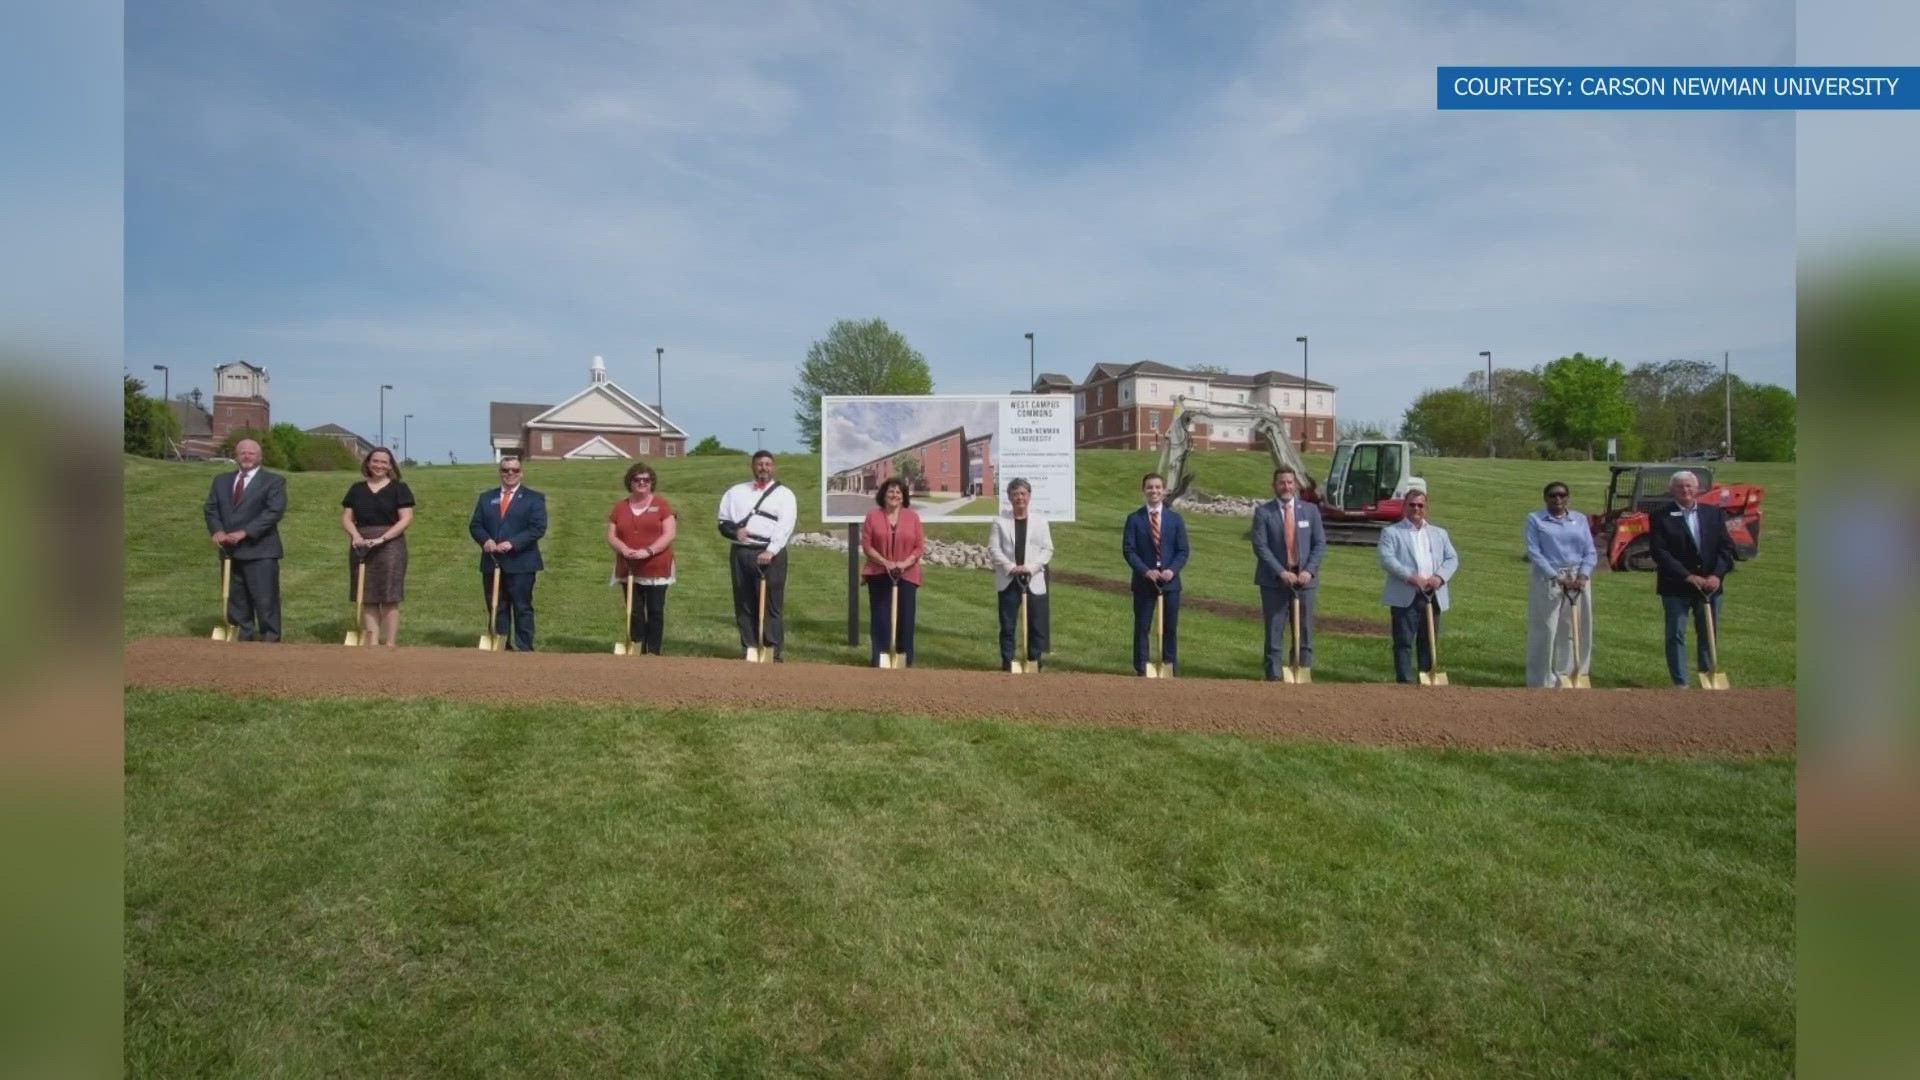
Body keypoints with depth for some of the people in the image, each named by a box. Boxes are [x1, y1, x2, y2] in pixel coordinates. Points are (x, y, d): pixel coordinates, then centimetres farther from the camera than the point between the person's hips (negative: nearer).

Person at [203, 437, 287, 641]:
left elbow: (274, 511, -13)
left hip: (260, 551, -6)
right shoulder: (221, 480, 18)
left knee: (265, 601, -7)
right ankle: (244, 639, 18)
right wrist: (217, 530, -8)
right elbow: (211, 508, 12)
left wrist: (245, 532, -20)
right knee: (236, 601, 10)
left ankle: (270, 640, -2)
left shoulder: (274, 481, -1)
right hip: (230, 550, 6)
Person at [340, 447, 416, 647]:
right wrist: (355, 535, -10)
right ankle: (372, 643, 8)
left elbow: (406, 519, -7)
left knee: (389, 598, -4)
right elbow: (346, 518, 11)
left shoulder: (399, 488, 1)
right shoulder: (357, 488, 12)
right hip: (362, 548, 4)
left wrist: (382, 538, -17)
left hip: (390, 547, -4)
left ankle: (389, 644, -1)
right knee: (367, 598, 4)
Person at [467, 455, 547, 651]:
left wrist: (512, 543, -19)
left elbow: (538, 528, -8)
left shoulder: (534, 498, 3)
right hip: (492, 562, 4)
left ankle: (524, 648, 2)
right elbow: (475, 525, 11)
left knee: (522, 607, -2)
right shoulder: (486, 497, 16)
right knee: (496, 607, 8)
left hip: (520, 563, -4)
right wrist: (485, 540, -11)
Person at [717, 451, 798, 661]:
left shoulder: (784, 493, 5)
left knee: (771, 604, -6)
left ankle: (775, 652, -3)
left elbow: (785, 527, -7)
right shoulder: (736, 491, 16)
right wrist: (734, 531, -6)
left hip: (771, 554, -4)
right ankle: (750, 650, 10)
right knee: (744, 604, 4)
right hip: (741, 554, 4)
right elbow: (723, 522, 17)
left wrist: (771, 551, -19)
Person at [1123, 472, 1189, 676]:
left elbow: (1183, 551, 3)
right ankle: (1141, 670, 9)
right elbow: (1128, 550, -4)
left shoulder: (1175, 519, 6)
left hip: (1170, 581, 2)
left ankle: (1170, 669, 16)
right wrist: (1145, 571, -17)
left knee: (1170, 628, 7)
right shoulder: (1134, 519, 1)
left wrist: (1172, 570, -14)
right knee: (1142, 628, 2)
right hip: (1144, 581, -1)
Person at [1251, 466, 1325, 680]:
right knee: (1275, 630, 0)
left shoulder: (1310, 510, 6)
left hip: (1304, 578, 2)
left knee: (1304, 630, 6)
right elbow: (1260, 546, -8)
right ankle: (1274, 675, 5)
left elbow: (1320, 543, 4)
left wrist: (1309, 570, -10)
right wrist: (1281, 572, -16)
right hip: (1274, 580, -2)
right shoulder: (1263, 512, -2)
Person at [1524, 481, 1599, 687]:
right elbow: (1534, 552, -7)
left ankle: (1573, 678, 14)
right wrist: (1557, 578, -16)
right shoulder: (1535, 519, 1)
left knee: (1576, 631, 6)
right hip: (1548, 581, -3)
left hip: (1578, 580, 3)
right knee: (1545, 632, -2)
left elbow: (1591, 552, 6)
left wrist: (1583, 576, -12)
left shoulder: (1580, 519, 10)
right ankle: (1544, 682, 4)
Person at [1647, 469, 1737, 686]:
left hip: (1710, 585, 3)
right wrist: (1688, 576, -19)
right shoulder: (1661, 517, -5)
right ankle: (1680, 684, 7)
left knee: (1709, 634, 10)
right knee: (1676, 636, 1)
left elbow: (1726, 546, 3)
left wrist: (1717, 575, -11)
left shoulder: (1714, 513, 8)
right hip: (1676, 587, -3)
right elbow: (1659, 552, -12)